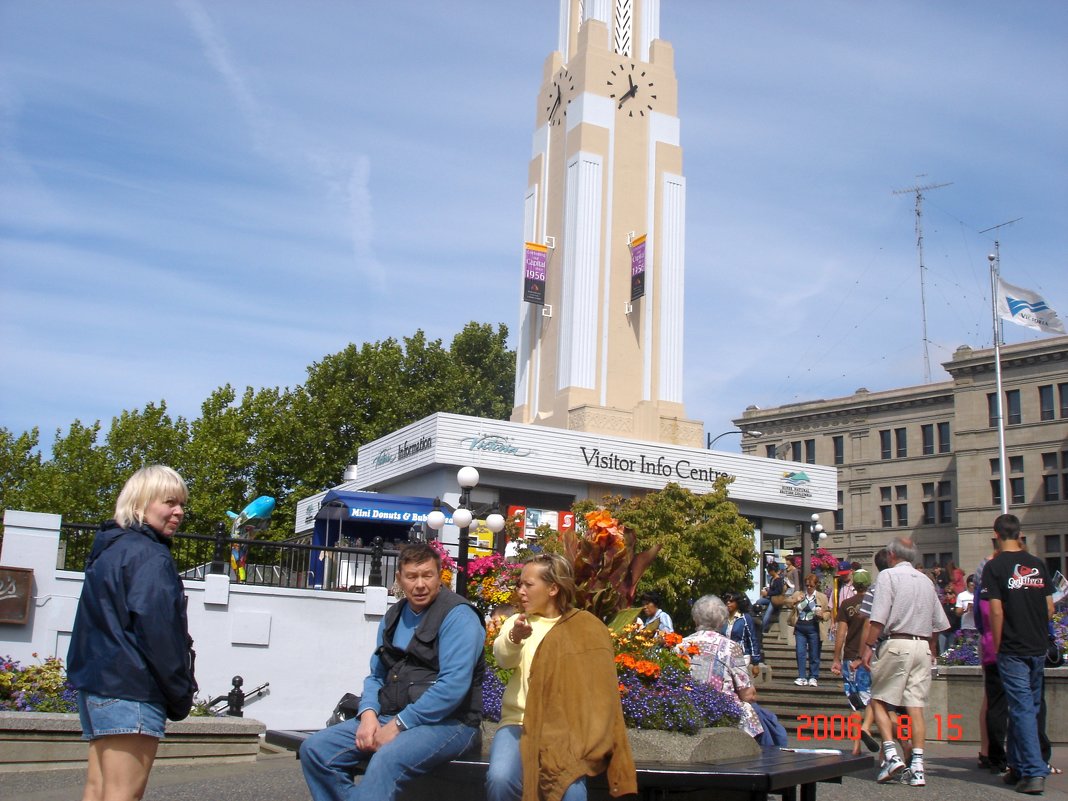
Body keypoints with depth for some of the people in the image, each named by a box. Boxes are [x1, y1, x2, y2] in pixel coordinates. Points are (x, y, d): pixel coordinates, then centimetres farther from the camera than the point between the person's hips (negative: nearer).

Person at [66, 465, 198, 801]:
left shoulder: (108, 549, 18)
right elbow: (157, 629, -18)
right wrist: (181, 692, -9)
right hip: (131, 689, -10)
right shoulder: (150, 555, -12)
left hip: (95, 682, 10)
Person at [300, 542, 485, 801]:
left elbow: (453, 685, -19)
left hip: (446, 722, -7)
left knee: (387, 760, -36)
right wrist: (368, 713, -3)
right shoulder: (393, 617, 16)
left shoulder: (458, 616, -9)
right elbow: (376, 675, 19)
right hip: (390, 717, 7)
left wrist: (398, 724, -17)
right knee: (314, 749, -9)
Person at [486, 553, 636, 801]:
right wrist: (515, 637, -36)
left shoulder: (587, 628, 5)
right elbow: (503, 657, -13)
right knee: (500, 778, -28)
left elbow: (596, 685, -1)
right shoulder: (516, 622, 9)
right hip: (520, 721, 2)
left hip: (565, 727, -2)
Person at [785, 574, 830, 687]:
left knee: (814, 655, 4)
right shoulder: (798, 594, 11)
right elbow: (787, 602, 8)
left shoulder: (822, 597, 6)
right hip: (800, 628, 2)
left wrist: (822, 615, -13)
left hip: (814, 629, -2)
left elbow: (828, 613, 9)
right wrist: (795, 601, -10)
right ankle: (802, 677, 5)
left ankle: (813, 678, 13)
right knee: (800, 653, -1)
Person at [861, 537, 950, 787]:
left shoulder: (888, 575, -3)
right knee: (916, 707, 4)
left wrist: (868, 646, -10)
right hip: (923, 646, 6)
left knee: (879, 701, 4)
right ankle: (917, 767, 0)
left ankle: (891, 755, -9)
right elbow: (938, 623, 17)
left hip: (897, 643, -5)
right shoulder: (926, 581, 15)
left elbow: (879, 618, -13)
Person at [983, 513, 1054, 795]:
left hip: (1012, 650, -5)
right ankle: (1018, 767, 23)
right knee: (1030, 707, 14)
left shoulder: (995, 566, -9)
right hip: (1038, 648, 5)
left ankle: (1034, 772, -10)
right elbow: (1050, 608, 7)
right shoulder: (1038, 564, 5)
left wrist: (997, 646, -3)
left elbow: (996, 611, -13)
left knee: (1022, 709, -4)